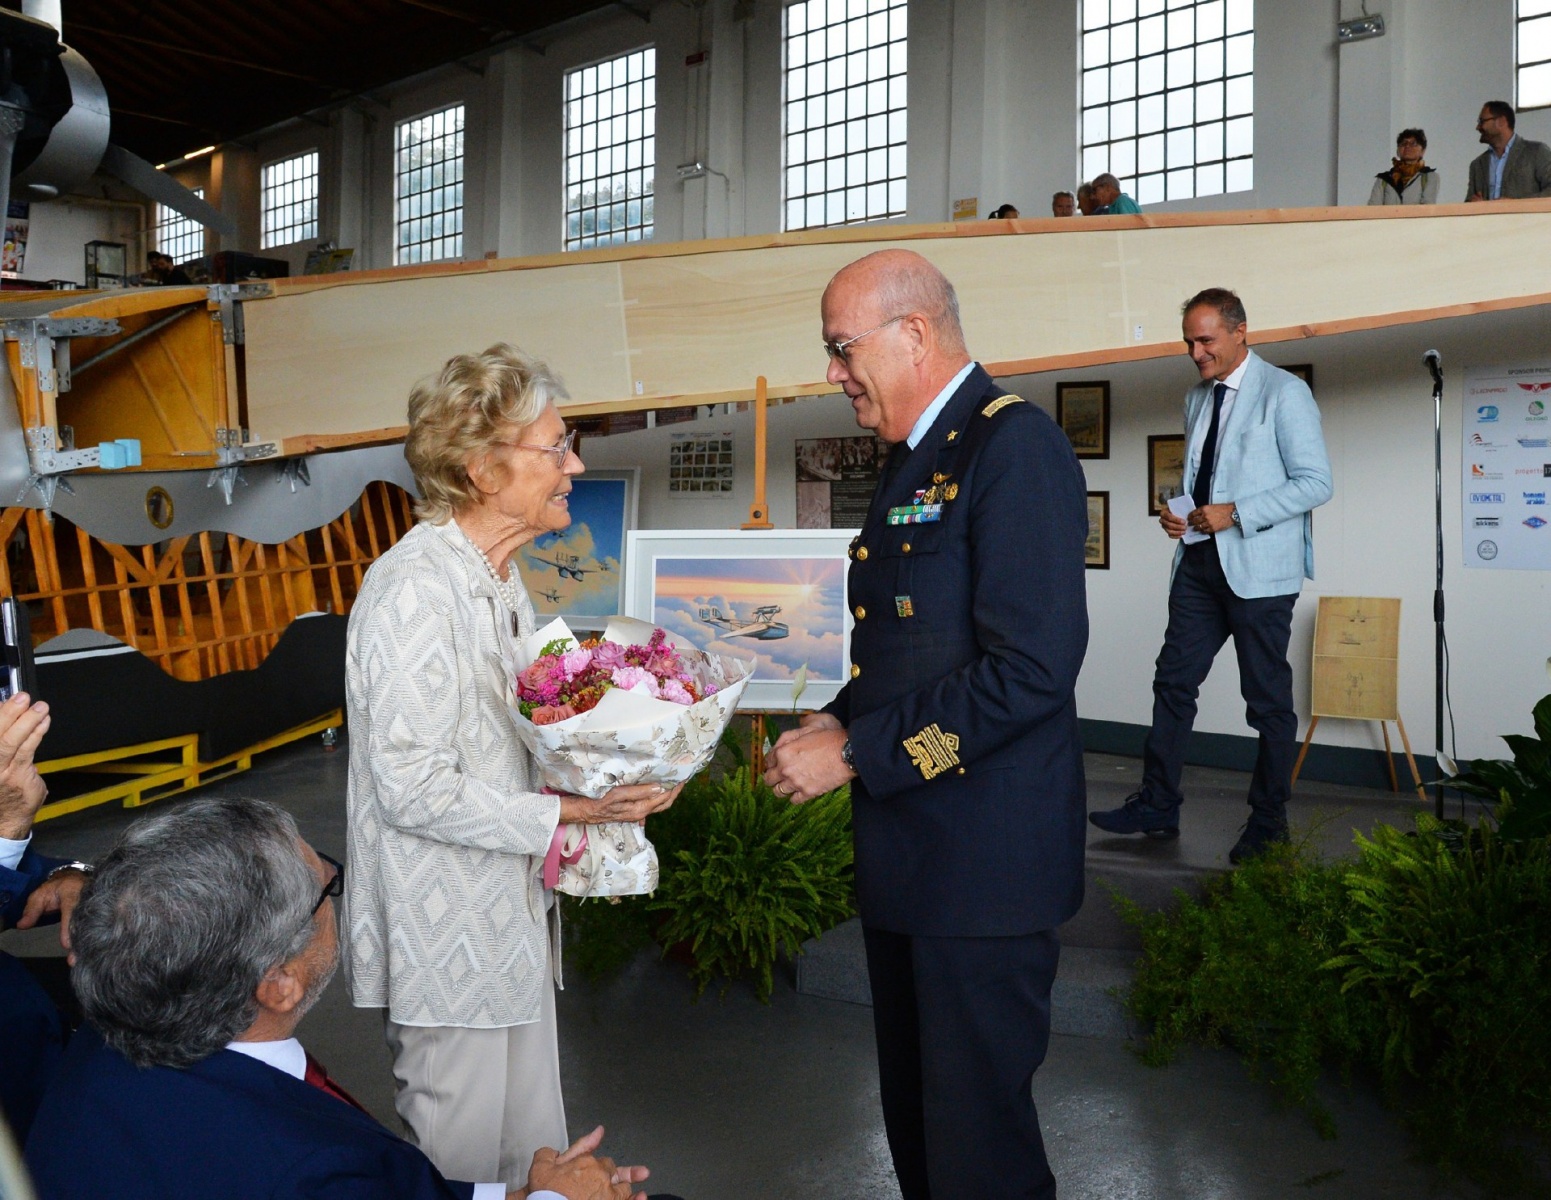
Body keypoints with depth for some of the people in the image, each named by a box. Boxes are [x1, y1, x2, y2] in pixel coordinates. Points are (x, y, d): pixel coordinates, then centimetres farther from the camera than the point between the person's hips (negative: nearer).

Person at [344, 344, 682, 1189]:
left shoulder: (498, 579, 10)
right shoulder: (416, 588, -21)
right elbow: (414, 788, -24)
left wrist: (598, 794, 2)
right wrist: (562, 816, -19)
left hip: (512, 924, 9)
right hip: (450, 941, -9)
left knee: (533, 1156, 19)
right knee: (463, 1166, 9)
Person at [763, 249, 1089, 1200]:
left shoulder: (1015, 446, -16)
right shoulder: (917, 460, 14)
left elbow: (1031, 668, -24)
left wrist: (854, 754, -19)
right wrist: (837, 723, 5)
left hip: (981, 861, -9)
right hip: (906, 852, 9)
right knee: (912, 1118, 22)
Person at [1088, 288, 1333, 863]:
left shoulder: (1283, 392, -7)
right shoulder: (1197, 397, 15)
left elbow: (1316, 482, -11)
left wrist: (1235, 513, -18)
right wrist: (1178, 513, 3)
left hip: (1258, 568, -7)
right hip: (1200, 561, 7)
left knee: (1268, 701, 3)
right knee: (1173, 682, 6)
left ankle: (1268, 824, 15)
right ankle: (1157, 806, 16)